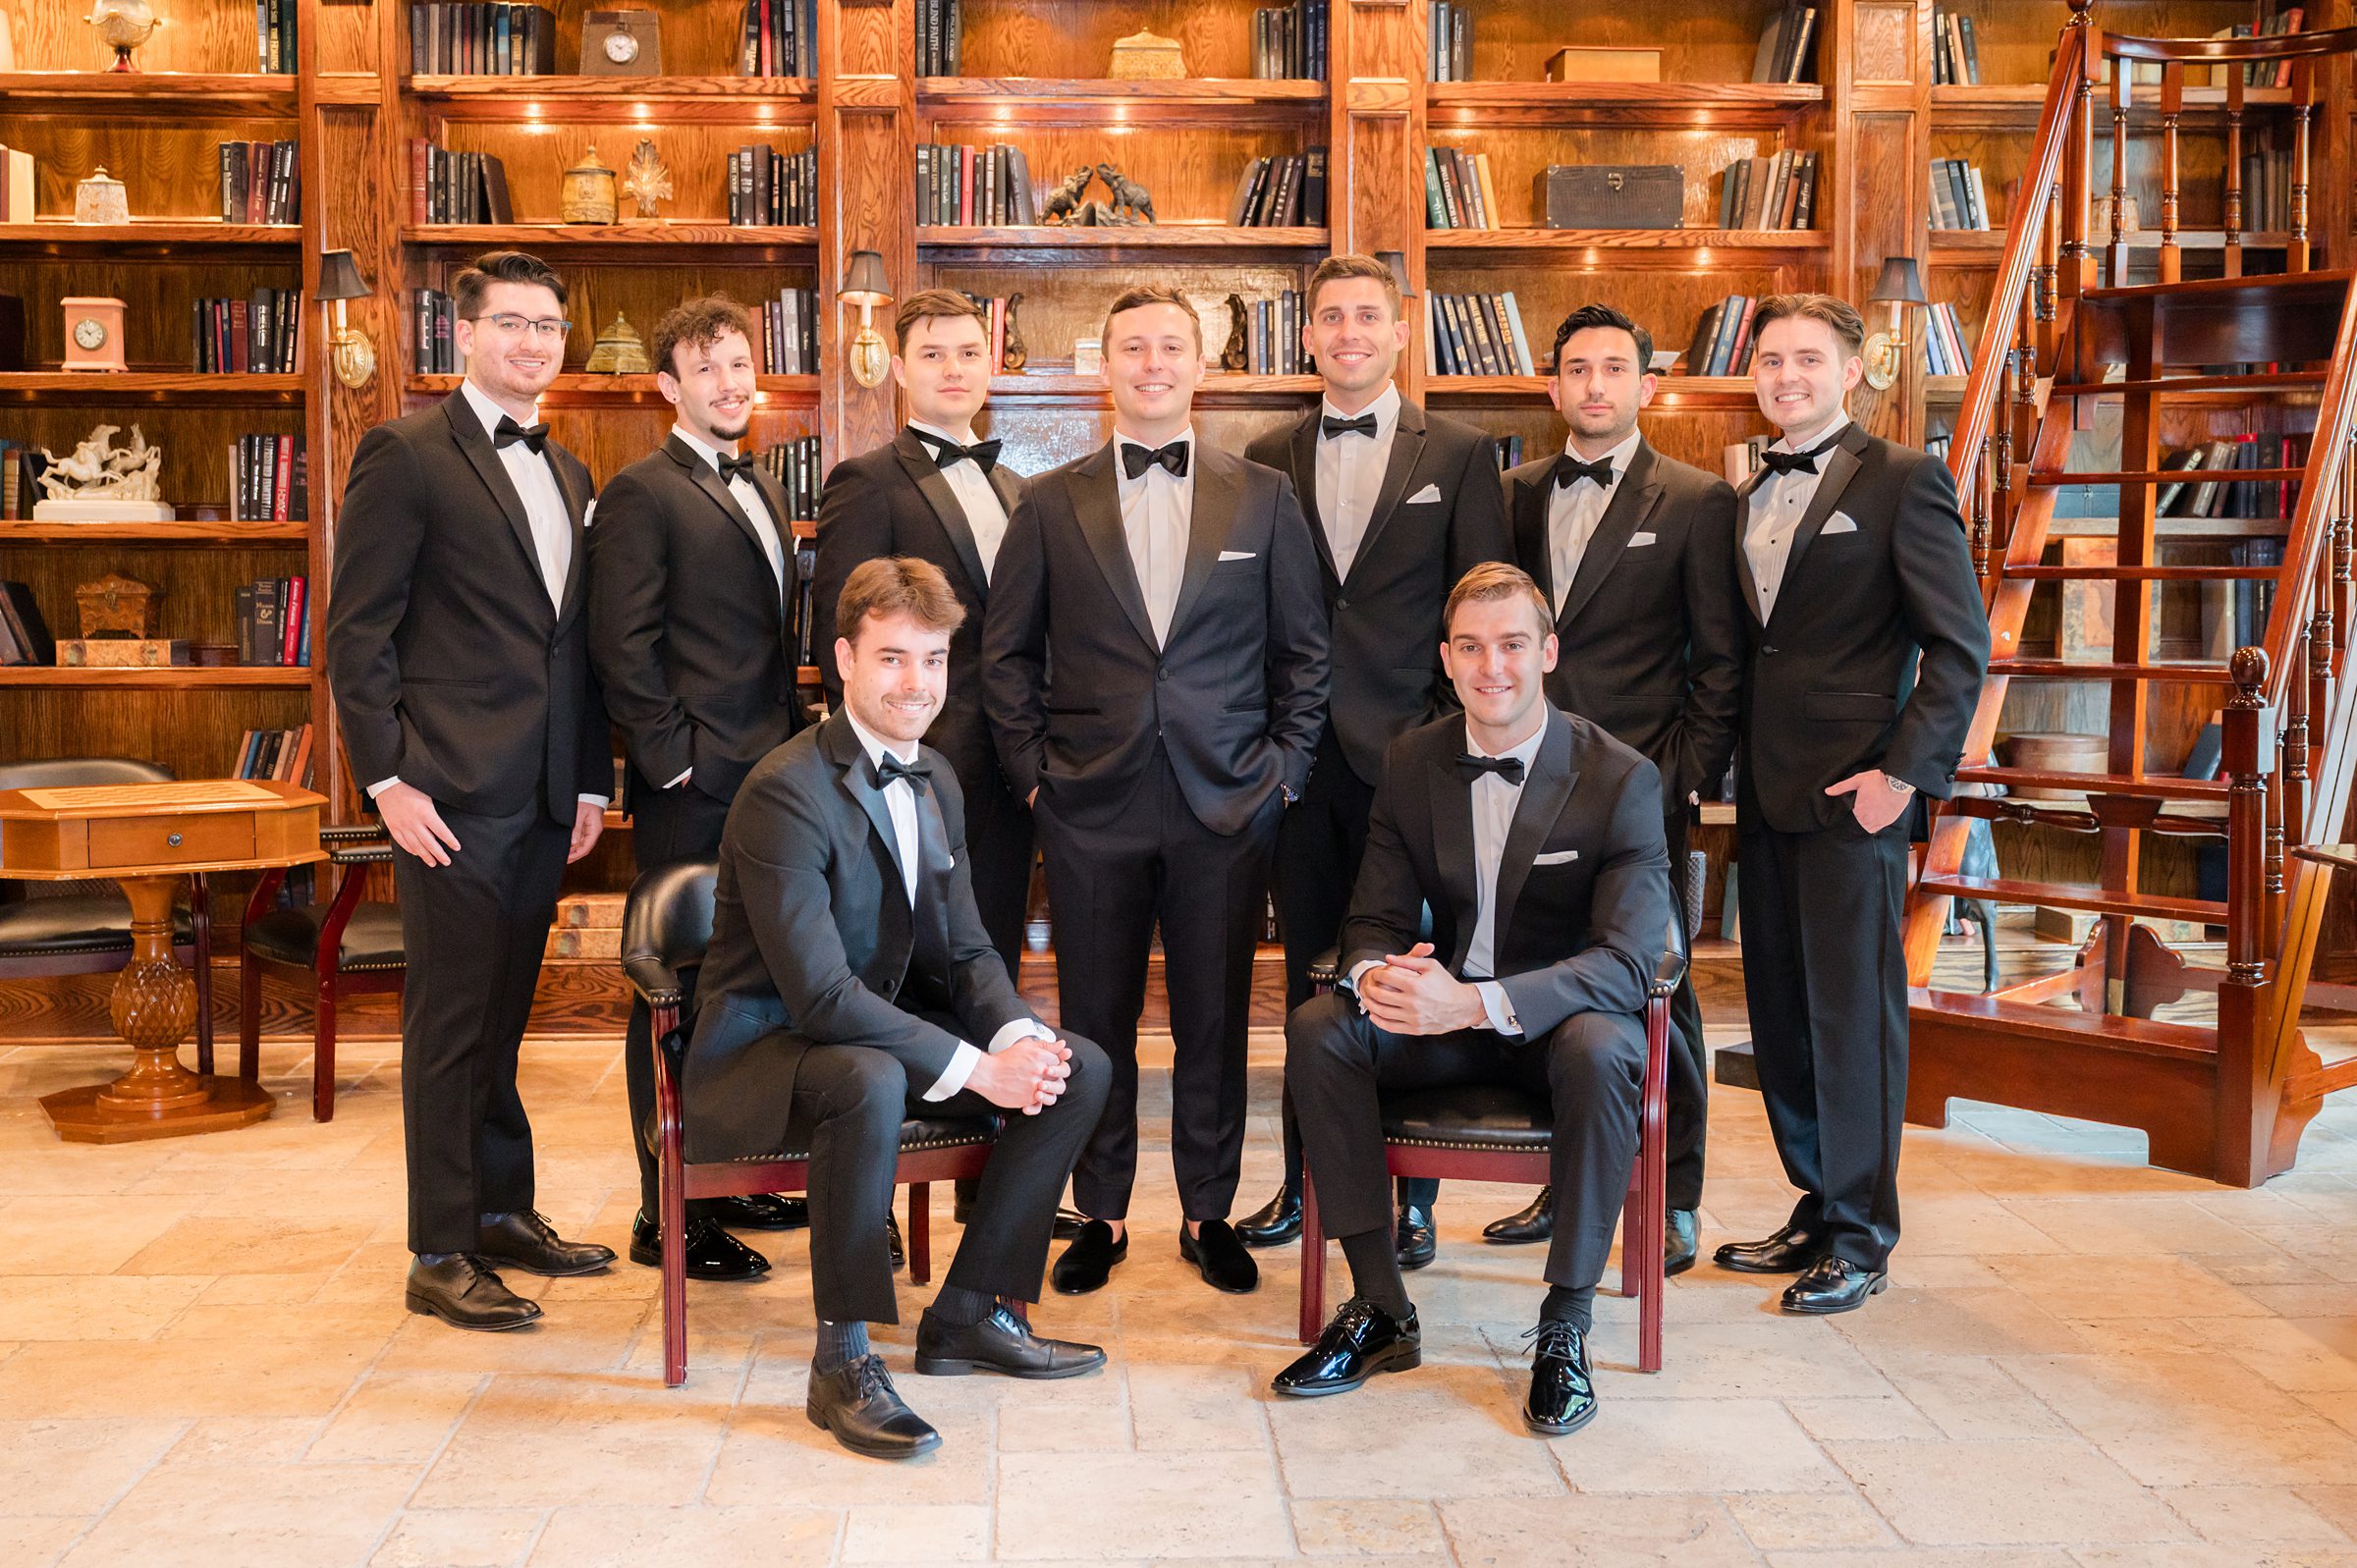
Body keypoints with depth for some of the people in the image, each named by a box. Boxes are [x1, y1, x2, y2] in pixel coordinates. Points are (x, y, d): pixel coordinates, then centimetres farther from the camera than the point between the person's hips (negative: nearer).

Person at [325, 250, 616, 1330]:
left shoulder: (567, 474, 17)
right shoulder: (406, 455, -5)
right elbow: (357, 631, -9)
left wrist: (592, 779, 13)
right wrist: (387, 780, -14)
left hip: (545, 794, 7)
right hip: (452, 792, -6)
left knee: (503, 1011, 15)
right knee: (450, 1021, -1)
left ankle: (503, 1213, 25)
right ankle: (441, 1253, 7)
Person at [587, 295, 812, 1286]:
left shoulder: (762, 490, 18)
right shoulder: (641, 494, -7)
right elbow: (621, 646, -14)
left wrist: (792, 744, 14)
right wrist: (676, 757, -16)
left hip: (769, 782, 8)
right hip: (692, 793, -8)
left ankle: (731, 1177, 27)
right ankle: (667, 1217, 6)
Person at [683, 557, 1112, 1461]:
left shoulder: (935, 780, 6)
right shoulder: (787, 792, -22)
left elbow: (964, 950, 9)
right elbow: (819, 995, -27)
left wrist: (1019, 1035, -13)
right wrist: (975, 1067, -28)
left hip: (886, 1027, 9)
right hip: (765, 1048, -8)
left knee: (1081, 1070, -4)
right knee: (870, 1082, -41)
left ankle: (967, 1314, 6)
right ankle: (842, 1363, -24)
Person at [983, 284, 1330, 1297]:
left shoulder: (1264, 498, 6)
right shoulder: (1051, 504, 5)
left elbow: (1303, 650, 8)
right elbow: (1006, 652, 8)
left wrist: (1284, 771, 1)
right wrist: (1032, 770, 0)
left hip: (1227, 805, 0)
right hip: (1092, 806, 0)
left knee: (1215, 1020, 7)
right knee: (1095, 1020, 7)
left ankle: (1209, 1214, 22)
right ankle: (1100, 1215, 21)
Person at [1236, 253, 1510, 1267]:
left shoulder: (1459, 454, 4)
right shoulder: (1267, 461, 11)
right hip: (1300, 755, 3)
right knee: (1309, 977, 9)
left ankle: (1410, 1195, 12)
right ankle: (1306, 1183, 21)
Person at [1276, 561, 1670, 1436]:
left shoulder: (1621, 780, -14)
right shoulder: (1411, 765, 0)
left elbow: (1629, 960, -22)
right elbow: (1376, 918, 2)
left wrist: (1474, 1002, -38)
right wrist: (1375, 975, -27)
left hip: (1563, 1018, -4)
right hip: (1441, 1011, 4)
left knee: (1600, 1051, -38)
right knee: (1317, 1029, -23)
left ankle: (1565, 1325, -21)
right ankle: (1380, 1309, -14)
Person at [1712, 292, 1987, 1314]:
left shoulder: (1902, 481, -4)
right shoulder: (1749, 497, 15)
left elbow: (1960, 643, -9)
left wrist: (1904, 771, -15)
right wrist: (1730, 762, 10)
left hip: (1854, 788, -7)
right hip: (1767, 788, 7)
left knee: (1853, 1009, -3)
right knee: (1779, 1009, 10)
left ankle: (1861, 1240, 8)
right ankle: (1817, 1208, 23)